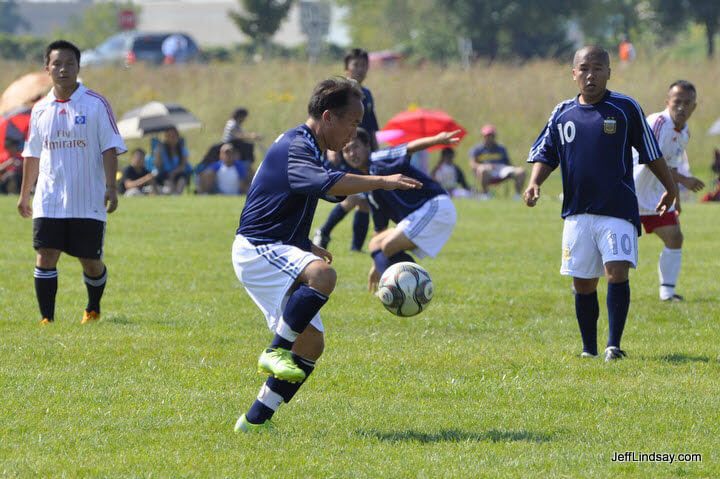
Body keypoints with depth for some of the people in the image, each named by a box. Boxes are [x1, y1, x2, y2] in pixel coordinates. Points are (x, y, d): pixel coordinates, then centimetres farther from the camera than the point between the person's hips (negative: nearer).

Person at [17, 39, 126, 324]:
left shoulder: (96, 104, -1)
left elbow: (110, 148, -3)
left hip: (89, 201, -2)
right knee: (45, 256, -9)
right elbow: (33, 153, 19)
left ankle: (93, 310, 30)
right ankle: (47, 319, -4)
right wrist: (24, 193, 21)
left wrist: (110, 187, -13)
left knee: (91, 261, 4)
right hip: (48, 201, 2)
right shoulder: (40, 109, 9)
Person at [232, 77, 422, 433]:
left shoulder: (300, 146, 19)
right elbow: (325, 183, -38)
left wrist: (305, 247, 26)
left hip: (275, 251, 10)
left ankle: (255, 420, 10)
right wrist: (381, 182, -40)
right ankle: (276, 352, -27)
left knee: (311, 343, 5)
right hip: (257, 250, -10)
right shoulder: (295, 147, -15)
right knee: (323, 275, -36)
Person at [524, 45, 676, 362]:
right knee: (583, 284, 6)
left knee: (616, 273, -18)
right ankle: (589, 349, 19)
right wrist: (534, 183, -6)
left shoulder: (626, 109, 0)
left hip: (618, 210, -3)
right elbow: (545, 154, 13)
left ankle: (614, 344, -14)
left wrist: (670, 189, 15)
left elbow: (652, 154, 8)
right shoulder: (563, 113, 8)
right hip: (577, 213, 3)